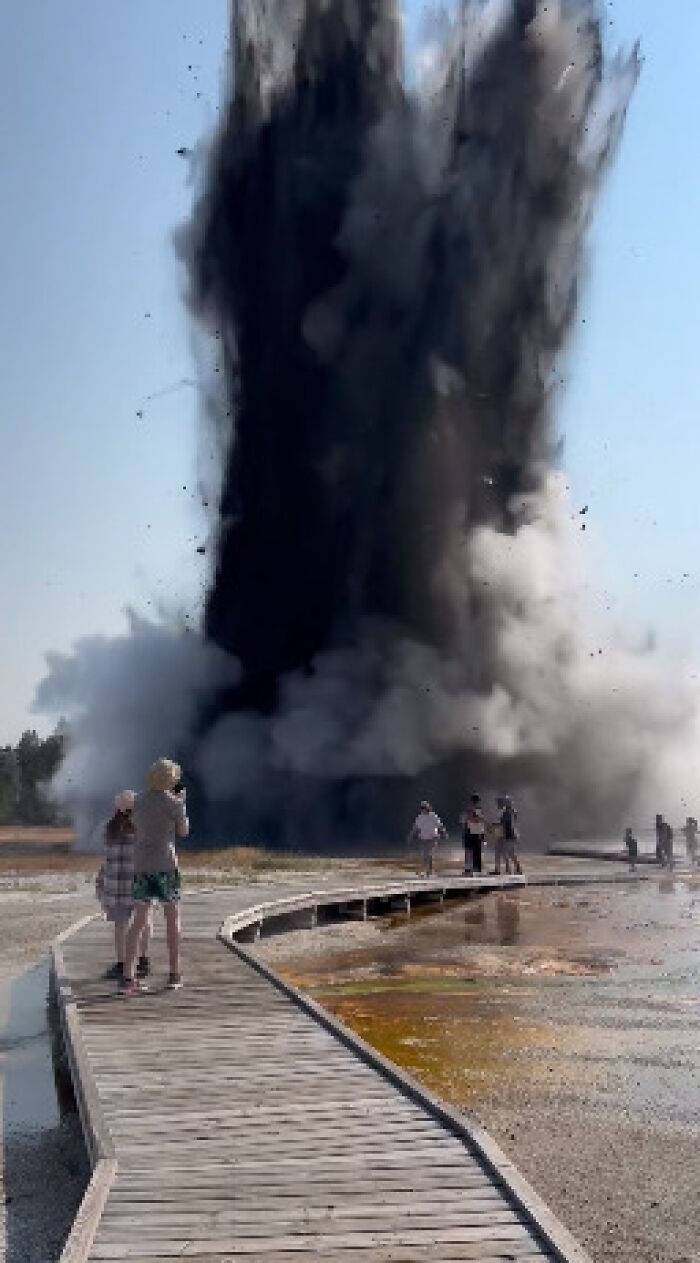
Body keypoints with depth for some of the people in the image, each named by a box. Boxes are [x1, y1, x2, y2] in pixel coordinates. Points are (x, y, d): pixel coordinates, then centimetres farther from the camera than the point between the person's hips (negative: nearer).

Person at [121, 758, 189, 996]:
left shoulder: (139, 801, 6)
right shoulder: (174, 803, -7)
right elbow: (183, 832, 5)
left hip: (141, 864, 4)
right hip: (165, 863, -4)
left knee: (139, 920, 4)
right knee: (172, 917, 10)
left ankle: (128, 977, -4)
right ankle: (174, 974, 14)